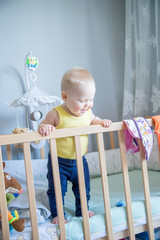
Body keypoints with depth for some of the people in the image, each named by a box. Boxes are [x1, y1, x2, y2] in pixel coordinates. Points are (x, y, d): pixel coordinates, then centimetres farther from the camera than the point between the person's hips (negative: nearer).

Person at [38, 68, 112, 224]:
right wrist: (43, 127, -35)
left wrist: (102, 122, -5)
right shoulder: (56, 114, -22)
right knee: (57, 190, 5)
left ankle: (82, 210, 40)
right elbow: (43, 125, -12)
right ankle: (57, 214, 26)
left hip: (80, 160, 5)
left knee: (83, 188, 18)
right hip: (59, 162, -5)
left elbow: (93, 121, 15)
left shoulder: (87, 112, -5)